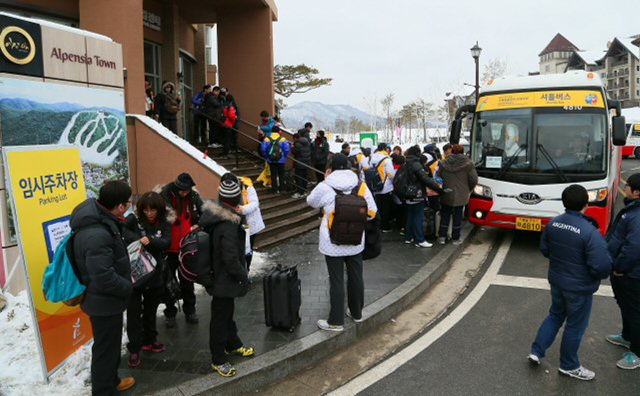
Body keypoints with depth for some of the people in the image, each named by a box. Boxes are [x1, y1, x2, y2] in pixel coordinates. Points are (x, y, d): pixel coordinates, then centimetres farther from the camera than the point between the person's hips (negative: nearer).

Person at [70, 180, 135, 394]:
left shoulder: (97, 219, -1)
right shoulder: (97, 235, -34)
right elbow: (104, 278, -33)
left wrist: (126, 277, 8)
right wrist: (128, 288, -16)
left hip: (105, 299, 10)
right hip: (104, 302, -10)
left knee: (111, 344, 27)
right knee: (106, 348, 9)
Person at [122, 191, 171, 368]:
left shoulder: (165, 224, -1)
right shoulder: (134, 219, -6)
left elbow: (166, 242, -15)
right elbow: (121, 229, -23)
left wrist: (150, 241, -32)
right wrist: (137, 239, -34)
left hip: (154, 273, 3)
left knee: (151, 309, 18)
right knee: (134, 311, 3)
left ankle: (149, 340, 35)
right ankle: (134, 348, 13)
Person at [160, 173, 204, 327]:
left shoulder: (193, 197, -5)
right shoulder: (164, 196, -16)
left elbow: (204, 214, 8)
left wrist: (197, 225, -9)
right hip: (169, 248, -2)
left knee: (187, 280, 16)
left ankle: (190, 310, 31)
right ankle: (170, 313, 27)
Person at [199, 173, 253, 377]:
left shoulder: (212, 213, -1)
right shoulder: (228, 224, -29)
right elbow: (231, 258, -28)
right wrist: (243, 276, -12)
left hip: (215, 274, 9)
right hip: (225, 279, -9)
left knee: (227, 311, 25)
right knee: (221, 316, 7)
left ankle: (233, 344, 46)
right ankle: (218, 359, 24)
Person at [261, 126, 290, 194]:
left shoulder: (267, 139, -6)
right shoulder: (282, 139, -9)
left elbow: (264, 149, -8)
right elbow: (287, 149, -12)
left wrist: (266, 156, 8)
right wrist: (284, 156, 5)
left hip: (271, 160, 1)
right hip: (281, 160, -1)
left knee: (273, 174, 10)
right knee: (281, 174, 14)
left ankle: (275, 188, 14)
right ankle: (281, 187, 19)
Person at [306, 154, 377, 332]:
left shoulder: (325, 187, -15)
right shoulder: (361, 186, -6)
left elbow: (311, 201, 4)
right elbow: (371, 212, -3)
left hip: (333, 243, -3)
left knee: (336, 281, 6)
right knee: (356, 277, 18)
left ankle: (336, 321, 15)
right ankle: (356, 313, 35)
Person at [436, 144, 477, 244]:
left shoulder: (444, 163, 1)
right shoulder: (468, 163, -7)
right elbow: (473, 180, -9)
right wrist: (469, 190, 8)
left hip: (446, 195, 2)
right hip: (460, 195, -2)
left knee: (445, 215, 12)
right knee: (457, 215, 7)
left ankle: (442, 237, 11)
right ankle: (455, 238, 14)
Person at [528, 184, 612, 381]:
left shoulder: (553, 223, -7)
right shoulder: (589, 232, -27)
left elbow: (544, 249, 6)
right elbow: (602, 265, -25)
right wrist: (600, 275, -4)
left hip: (556, 281, 6)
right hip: (579, 287, -5)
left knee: (555, 315, 25)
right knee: (575, 326, 13)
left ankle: (536, 351, 26)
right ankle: (569, 366, 30)